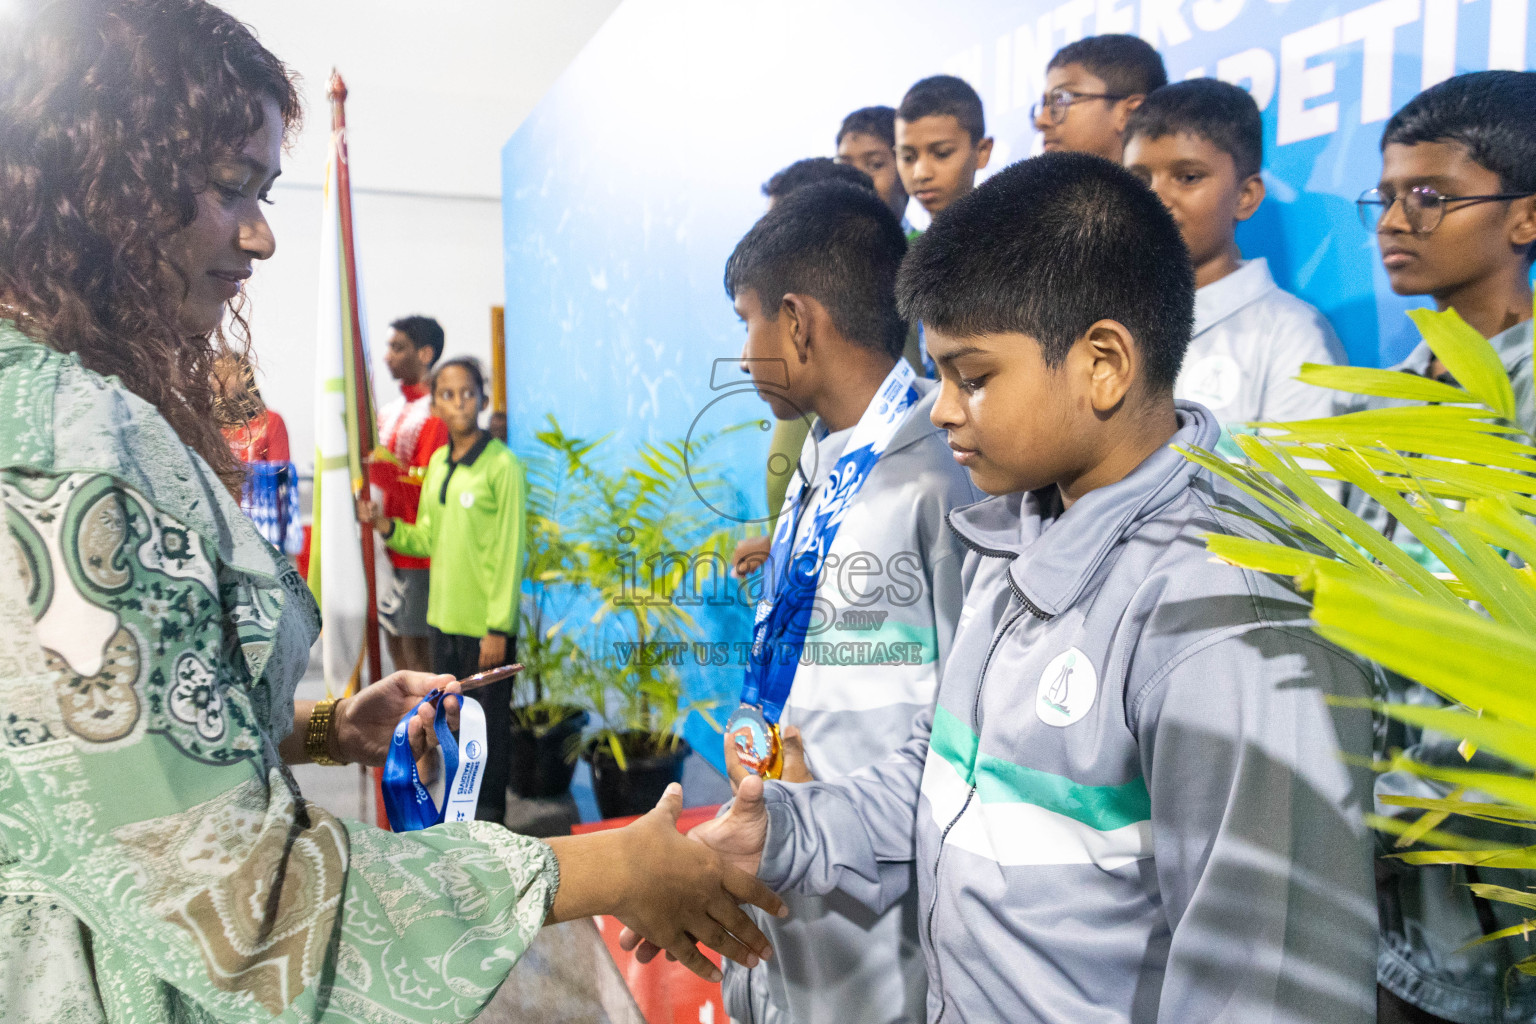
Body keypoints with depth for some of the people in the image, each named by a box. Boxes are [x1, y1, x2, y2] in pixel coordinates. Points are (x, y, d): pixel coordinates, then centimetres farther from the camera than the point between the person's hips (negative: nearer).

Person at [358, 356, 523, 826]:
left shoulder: (502, 466, -13)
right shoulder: (437, 462, 8)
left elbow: (509, 553, -14)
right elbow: (429, 539, 14)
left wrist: (499, 628, -15)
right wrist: (387, 526, -5)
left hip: (487, 623, -7)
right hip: (443, 616, 7)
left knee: (491, 720, 6)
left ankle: (489, 812, 22)